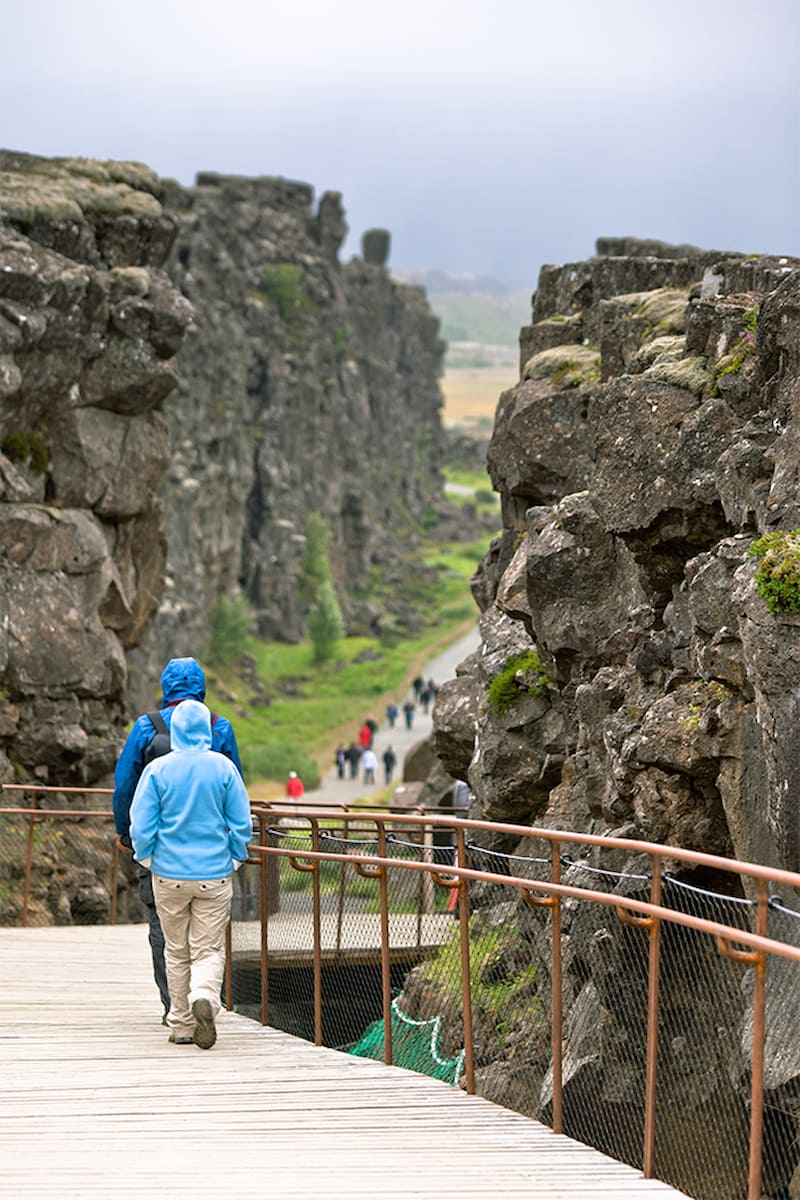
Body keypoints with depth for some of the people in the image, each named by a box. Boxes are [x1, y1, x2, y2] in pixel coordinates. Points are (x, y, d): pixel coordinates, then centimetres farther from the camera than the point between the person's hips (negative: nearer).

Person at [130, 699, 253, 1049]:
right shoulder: (224, 768, -4)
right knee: (209, 950, 4)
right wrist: (235, 859, 13)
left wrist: (147, 859, 12)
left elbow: (141, 826, -5)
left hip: (169, 873, 0)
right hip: (215, 875, 0)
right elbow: (242, 824, -2)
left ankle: (182, 1025, 16)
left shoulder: (157, 770, -6)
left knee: (177, 951, 13)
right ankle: (205, 997, -24)